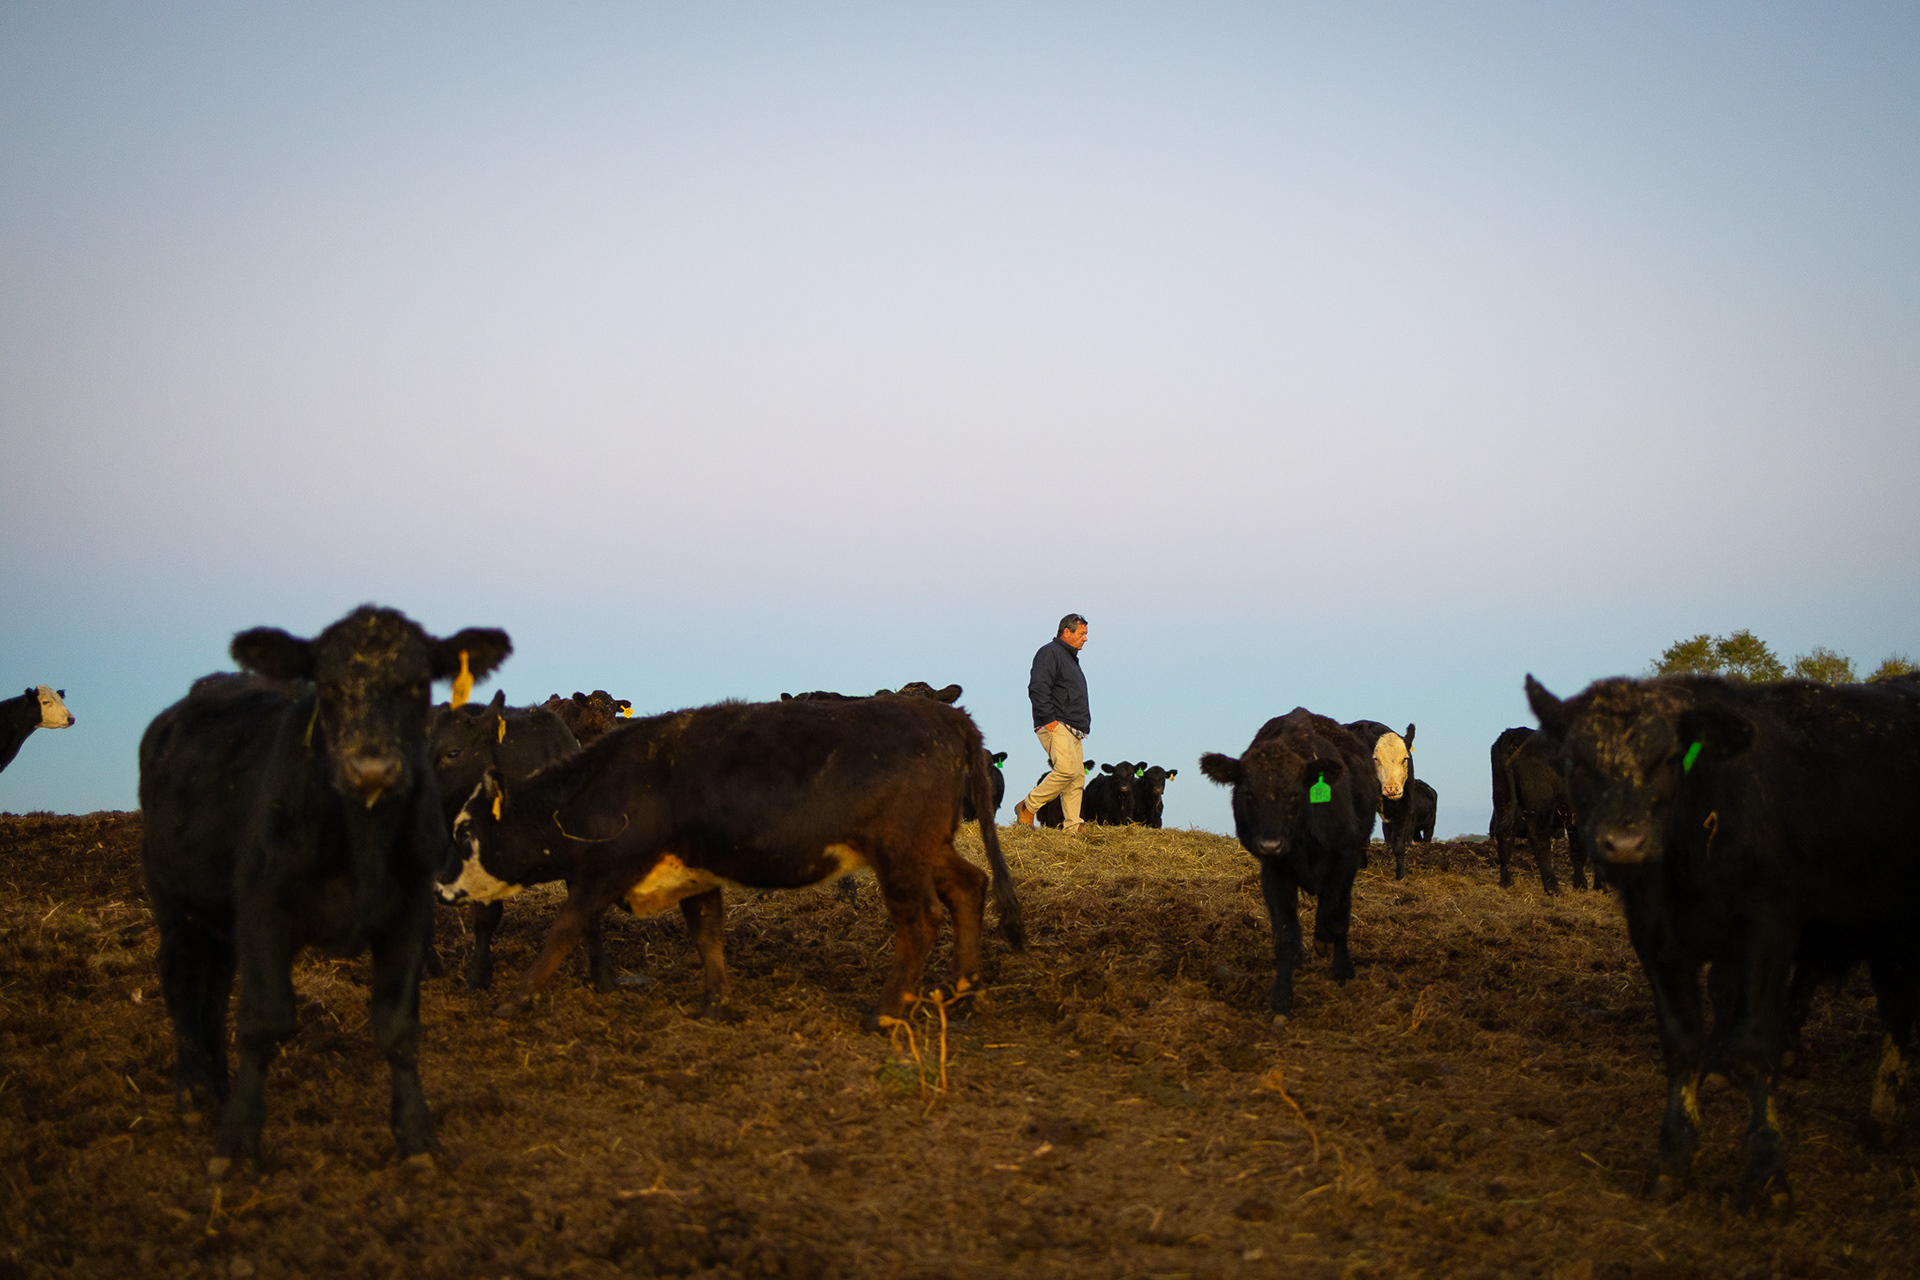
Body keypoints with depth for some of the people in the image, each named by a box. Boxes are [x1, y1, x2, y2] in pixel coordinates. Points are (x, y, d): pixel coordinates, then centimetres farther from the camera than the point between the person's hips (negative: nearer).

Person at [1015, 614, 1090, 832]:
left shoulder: (1070, 658, 27)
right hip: (1055, 726, -10)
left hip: (1073, 730, 10)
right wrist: (1049, 719, -21)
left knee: (1077, 777, 1)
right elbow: (1037, 688, -16)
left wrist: (1084, 724, 23)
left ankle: (1071, 828, -1)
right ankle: (1027, 807, -11)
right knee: (1067, 769, -22)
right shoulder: (1050, 653, -4)